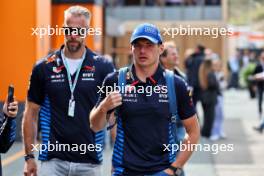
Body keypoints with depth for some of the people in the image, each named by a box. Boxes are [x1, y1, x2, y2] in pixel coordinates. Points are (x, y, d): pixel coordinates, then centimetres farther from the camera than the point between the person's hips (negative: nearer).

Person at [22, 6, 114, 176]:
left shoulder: (103, 67, -1)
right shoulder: (44, 68, 2)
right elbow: (31, 113, 9)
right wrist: (29, 157, 4)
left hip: (90, 161, 0)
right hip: (53, 160, 0)